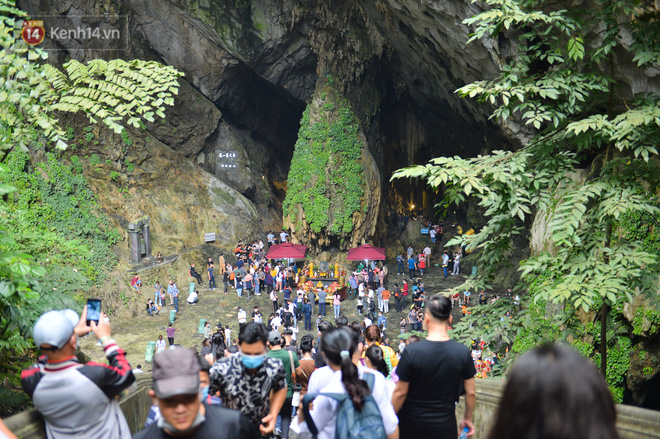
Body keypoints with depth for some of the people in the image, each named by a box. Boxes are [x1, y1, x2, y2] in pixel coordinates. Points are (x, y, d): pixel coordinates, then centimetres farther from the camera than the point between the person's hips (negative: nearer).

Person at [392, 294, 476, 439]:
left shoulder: (411, 351, -17)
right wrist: (467, 418, 16)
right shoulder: (463, 352, -10)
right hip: (445, 427, 2)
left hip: (413, 427, -1)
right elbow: (470, 393, -1)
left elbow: (400, 393, -10)